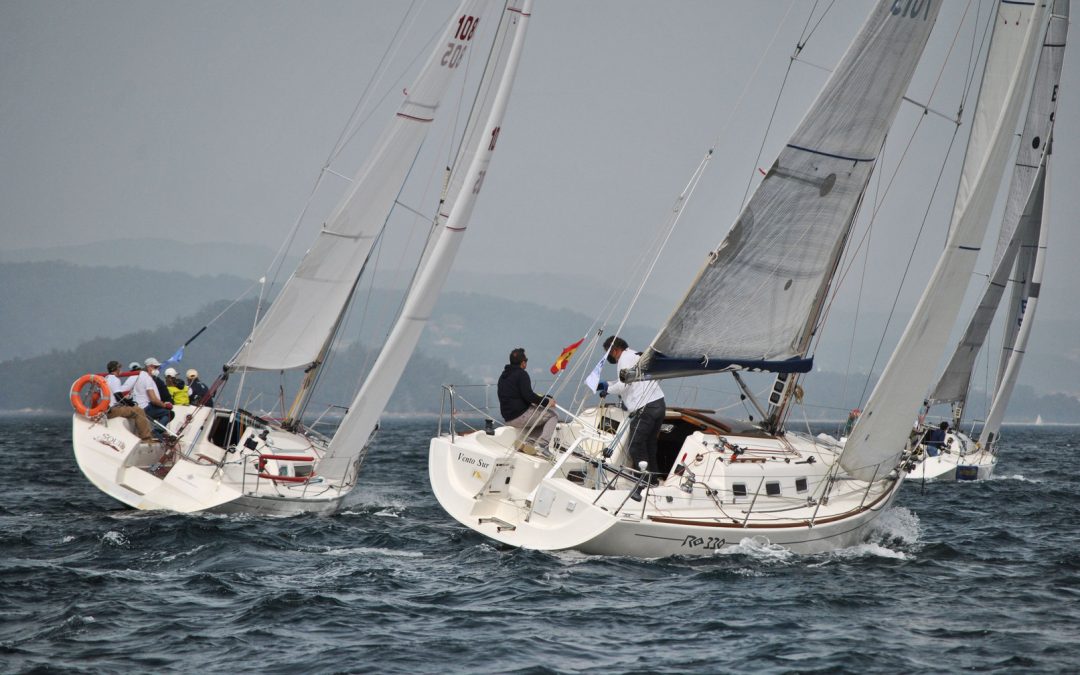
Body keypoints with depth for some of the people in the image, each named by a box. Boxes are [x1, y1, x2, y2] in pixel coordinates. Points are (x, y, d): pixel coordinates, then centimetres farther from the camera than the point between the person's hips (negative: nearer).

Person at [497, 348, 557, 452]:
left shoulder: (503, 376, 18)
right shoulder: (521, 374, -10)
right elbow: (528, 395, -21)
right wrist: (547, 402, -11)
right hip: (520, 416, -9)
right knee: (552, 416, 0)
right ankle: (542, 444, -19)